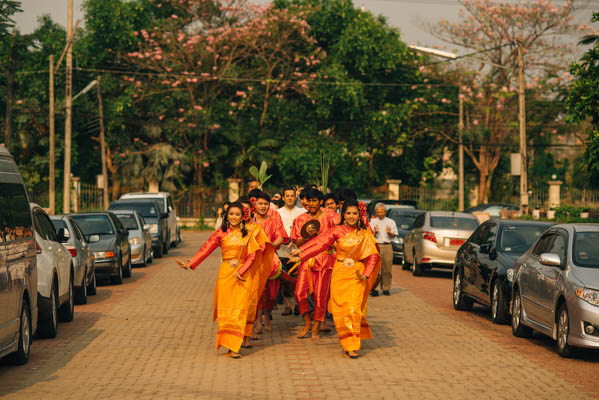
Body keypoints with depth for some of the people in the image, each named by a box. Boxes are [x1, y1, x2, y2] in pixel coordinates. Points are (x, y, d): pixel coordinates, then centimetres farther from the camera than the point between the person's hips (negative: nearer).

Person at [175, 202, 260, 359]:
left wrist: (241, 271, -10)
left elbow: (252, 255, 2)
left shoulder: (247, 234, 6)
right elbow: (205, 249, -3)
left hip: (242, 275, 0)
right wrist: (190, 264, -13)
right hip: (225, 273, 0)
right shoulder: (221, 233, 4)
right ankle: (228, 345, 3)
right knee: (226, 309, -3)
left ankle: (233, 347, -5)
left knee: (239, 309, -5)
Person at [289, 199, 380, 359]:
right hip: (340, 273, 1)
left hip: (357, 275, 0)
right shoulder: (337, 231, 0)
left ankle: (353, 345, -3)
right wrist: (301, 257, -12)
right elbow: (319, 244, -6)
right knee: (341, 310, -3)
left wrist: (366, 274, -8)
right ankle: (348, 344, 7)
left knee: (354, 309, -10)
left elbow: (373, 255, 2)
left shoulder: (365, 233, 2)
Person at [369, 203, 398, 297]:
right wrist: (375, 232, -13)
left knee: (387, 268, -1)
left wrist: (389, 232, -11)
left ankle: (386, 288, 7)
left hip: (387, 246, 1)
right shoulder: (372, 222, 12)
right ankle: (373, 288, -7)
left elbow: (394, 235, 9)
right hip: (376, 246, -1)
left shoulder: (391, 222, 13)